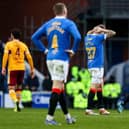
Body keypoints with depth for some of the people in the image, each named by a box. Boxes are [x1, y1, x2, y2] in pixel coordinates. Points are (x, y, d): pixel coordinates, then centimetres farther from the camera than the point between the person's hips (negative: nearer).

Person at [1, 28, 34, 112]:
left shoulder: (9, 44, 1)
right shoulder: (23, 45, 9)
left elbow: (5, 55, -10)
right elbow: (29, 57, 5)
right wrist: (32, 69, 9)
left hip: (12, 69, -3)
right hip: (21, 68, 3)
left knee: (11, 88, -3)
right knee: (18, 88, 16)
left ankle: (16, 101, -30)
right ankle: (17, 106, 15)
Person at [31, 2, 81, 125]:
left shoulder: (48, 24, 11)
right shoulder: (68, 23, -6)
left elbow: (34, 37, 11)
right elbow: (77, 37, -22)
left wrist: (45, 50, 11)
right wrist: (73, 50, -8)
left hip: (50, 59, 6)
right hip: (62, 58, -6)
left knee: (60, 87, 14)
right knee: (57, 88, -6)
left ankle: (67, 116, 21)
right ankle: (49, 117, -11)